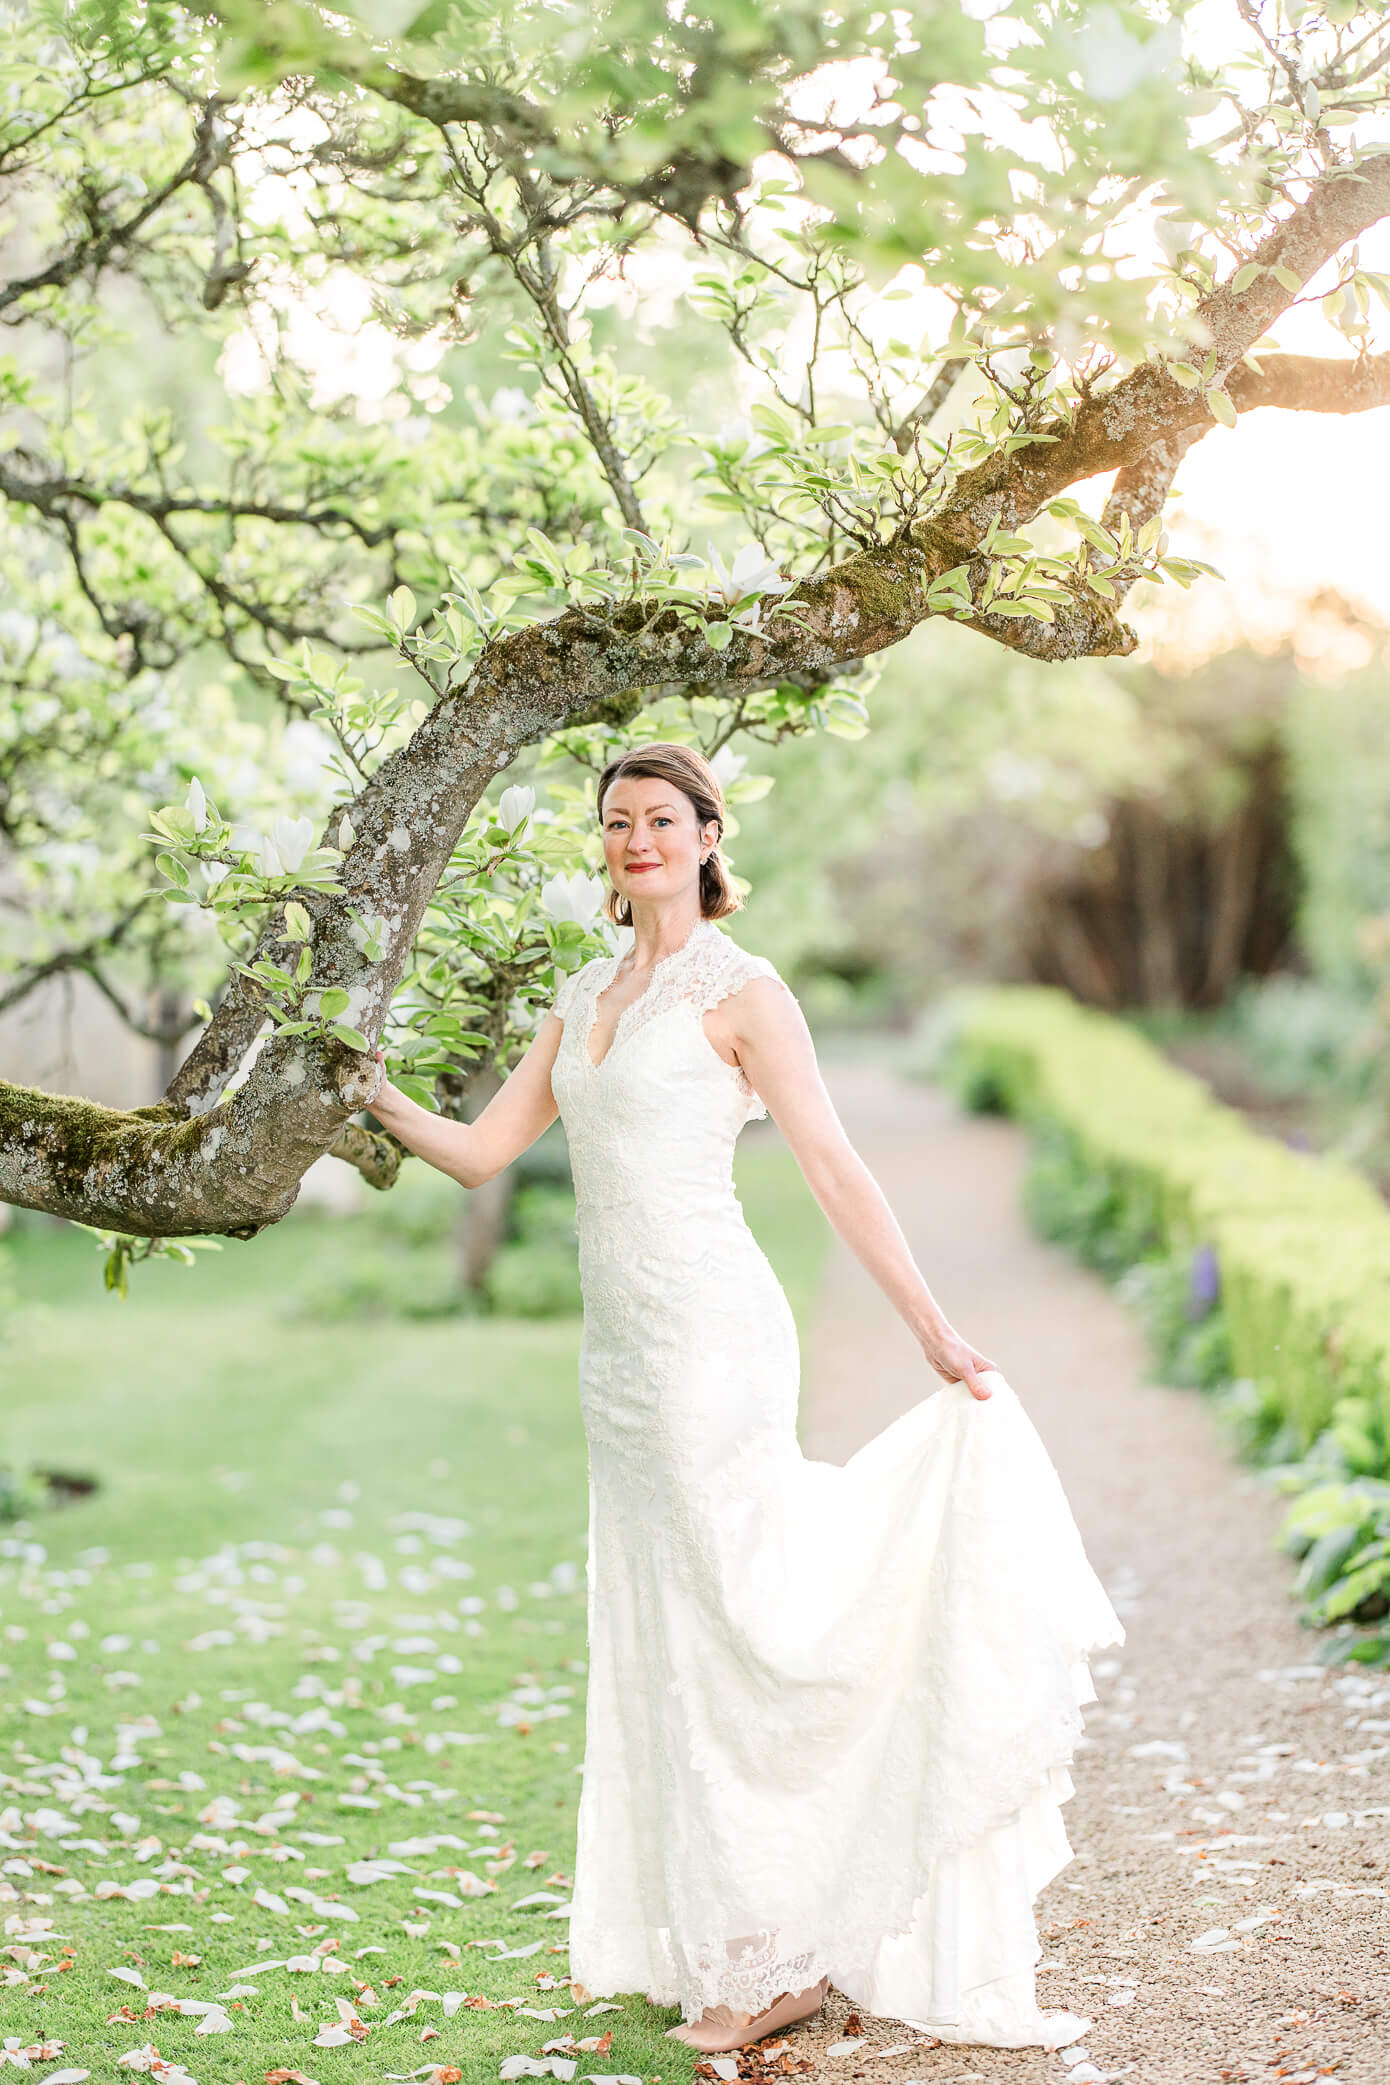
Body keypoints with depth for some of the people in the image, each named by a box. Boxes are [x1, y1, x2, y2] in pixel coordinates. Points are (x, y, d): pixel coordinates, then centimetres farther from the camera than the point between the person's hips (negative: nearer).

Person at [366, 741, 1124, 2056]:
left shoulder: (739, 990, -5)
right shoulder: (582, 998, 15)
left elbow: (834, 1169, -7)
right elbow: (480, 1152, 15)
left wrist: (935, 1334, -7)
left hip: (711, 1339, -7)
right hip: (618, 1349, 7)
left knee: (727, 1624, -4)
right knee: (655, 1632, 11)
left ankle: (775, 1954, 6)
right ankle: (699, 1938, 22)